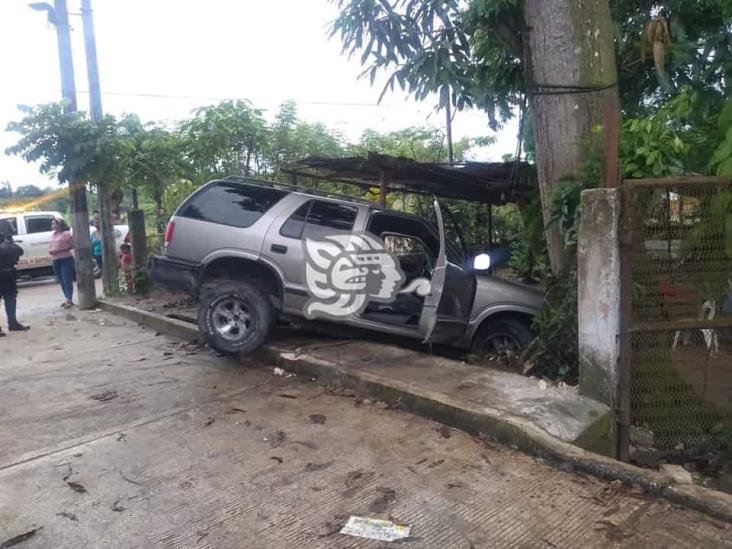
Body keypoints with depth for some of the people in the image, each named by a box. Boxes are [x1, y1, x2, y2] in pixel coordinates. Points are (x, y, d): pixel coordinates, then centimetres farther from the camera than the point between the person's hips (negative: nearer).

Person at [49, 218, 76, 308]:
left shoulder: (66, 234, -8)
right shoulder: (53, 234, 15)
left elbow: (72, 245, -11)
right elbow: (52, 246, 24)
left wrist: (60, 250, -18)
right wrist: (50, 250, 2)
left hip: (66, 259, -8)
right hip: (56, 260, 8)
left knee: (67, 281, -10)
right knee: (61, 281, 10)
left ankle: (69, 300, -10)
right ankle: (67, 299, 18)